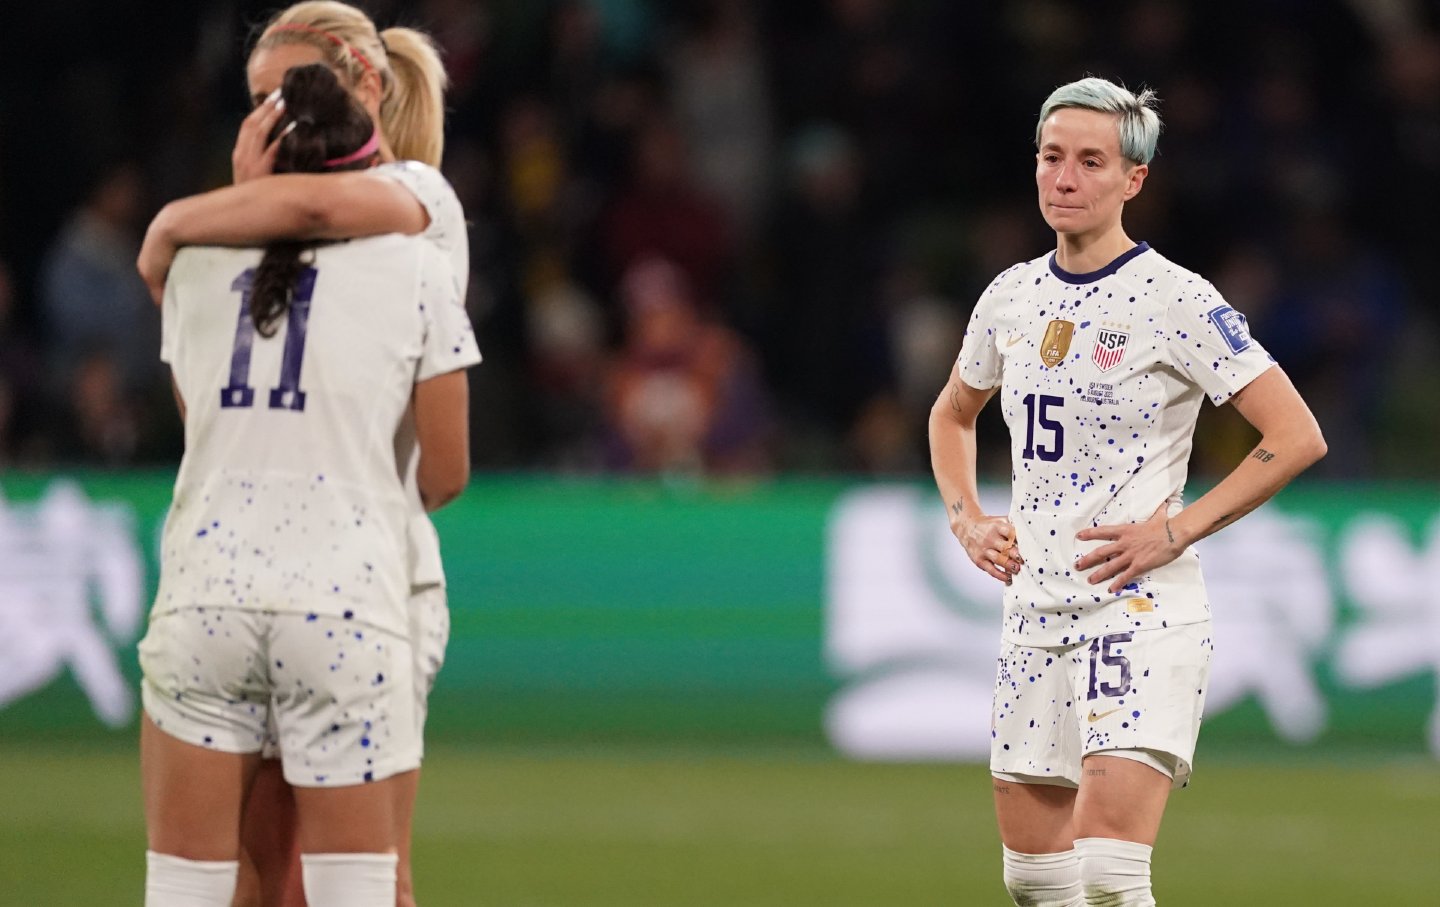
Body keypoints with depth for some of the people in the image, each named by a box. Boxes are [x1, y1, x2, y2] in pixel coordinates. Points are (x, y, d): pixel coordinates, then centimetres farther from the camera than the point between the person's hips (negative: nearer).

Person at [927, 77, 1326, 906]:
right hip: (1036, 612, 7)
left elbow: (1299, 437, -12)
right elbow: (952, 415, 29)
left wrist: (1177, 530, -15)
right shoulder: (1012, 297, 9)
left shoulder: (1176, 300, -10)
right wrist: (967, 519, 12)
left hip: (1142, 611, -7)